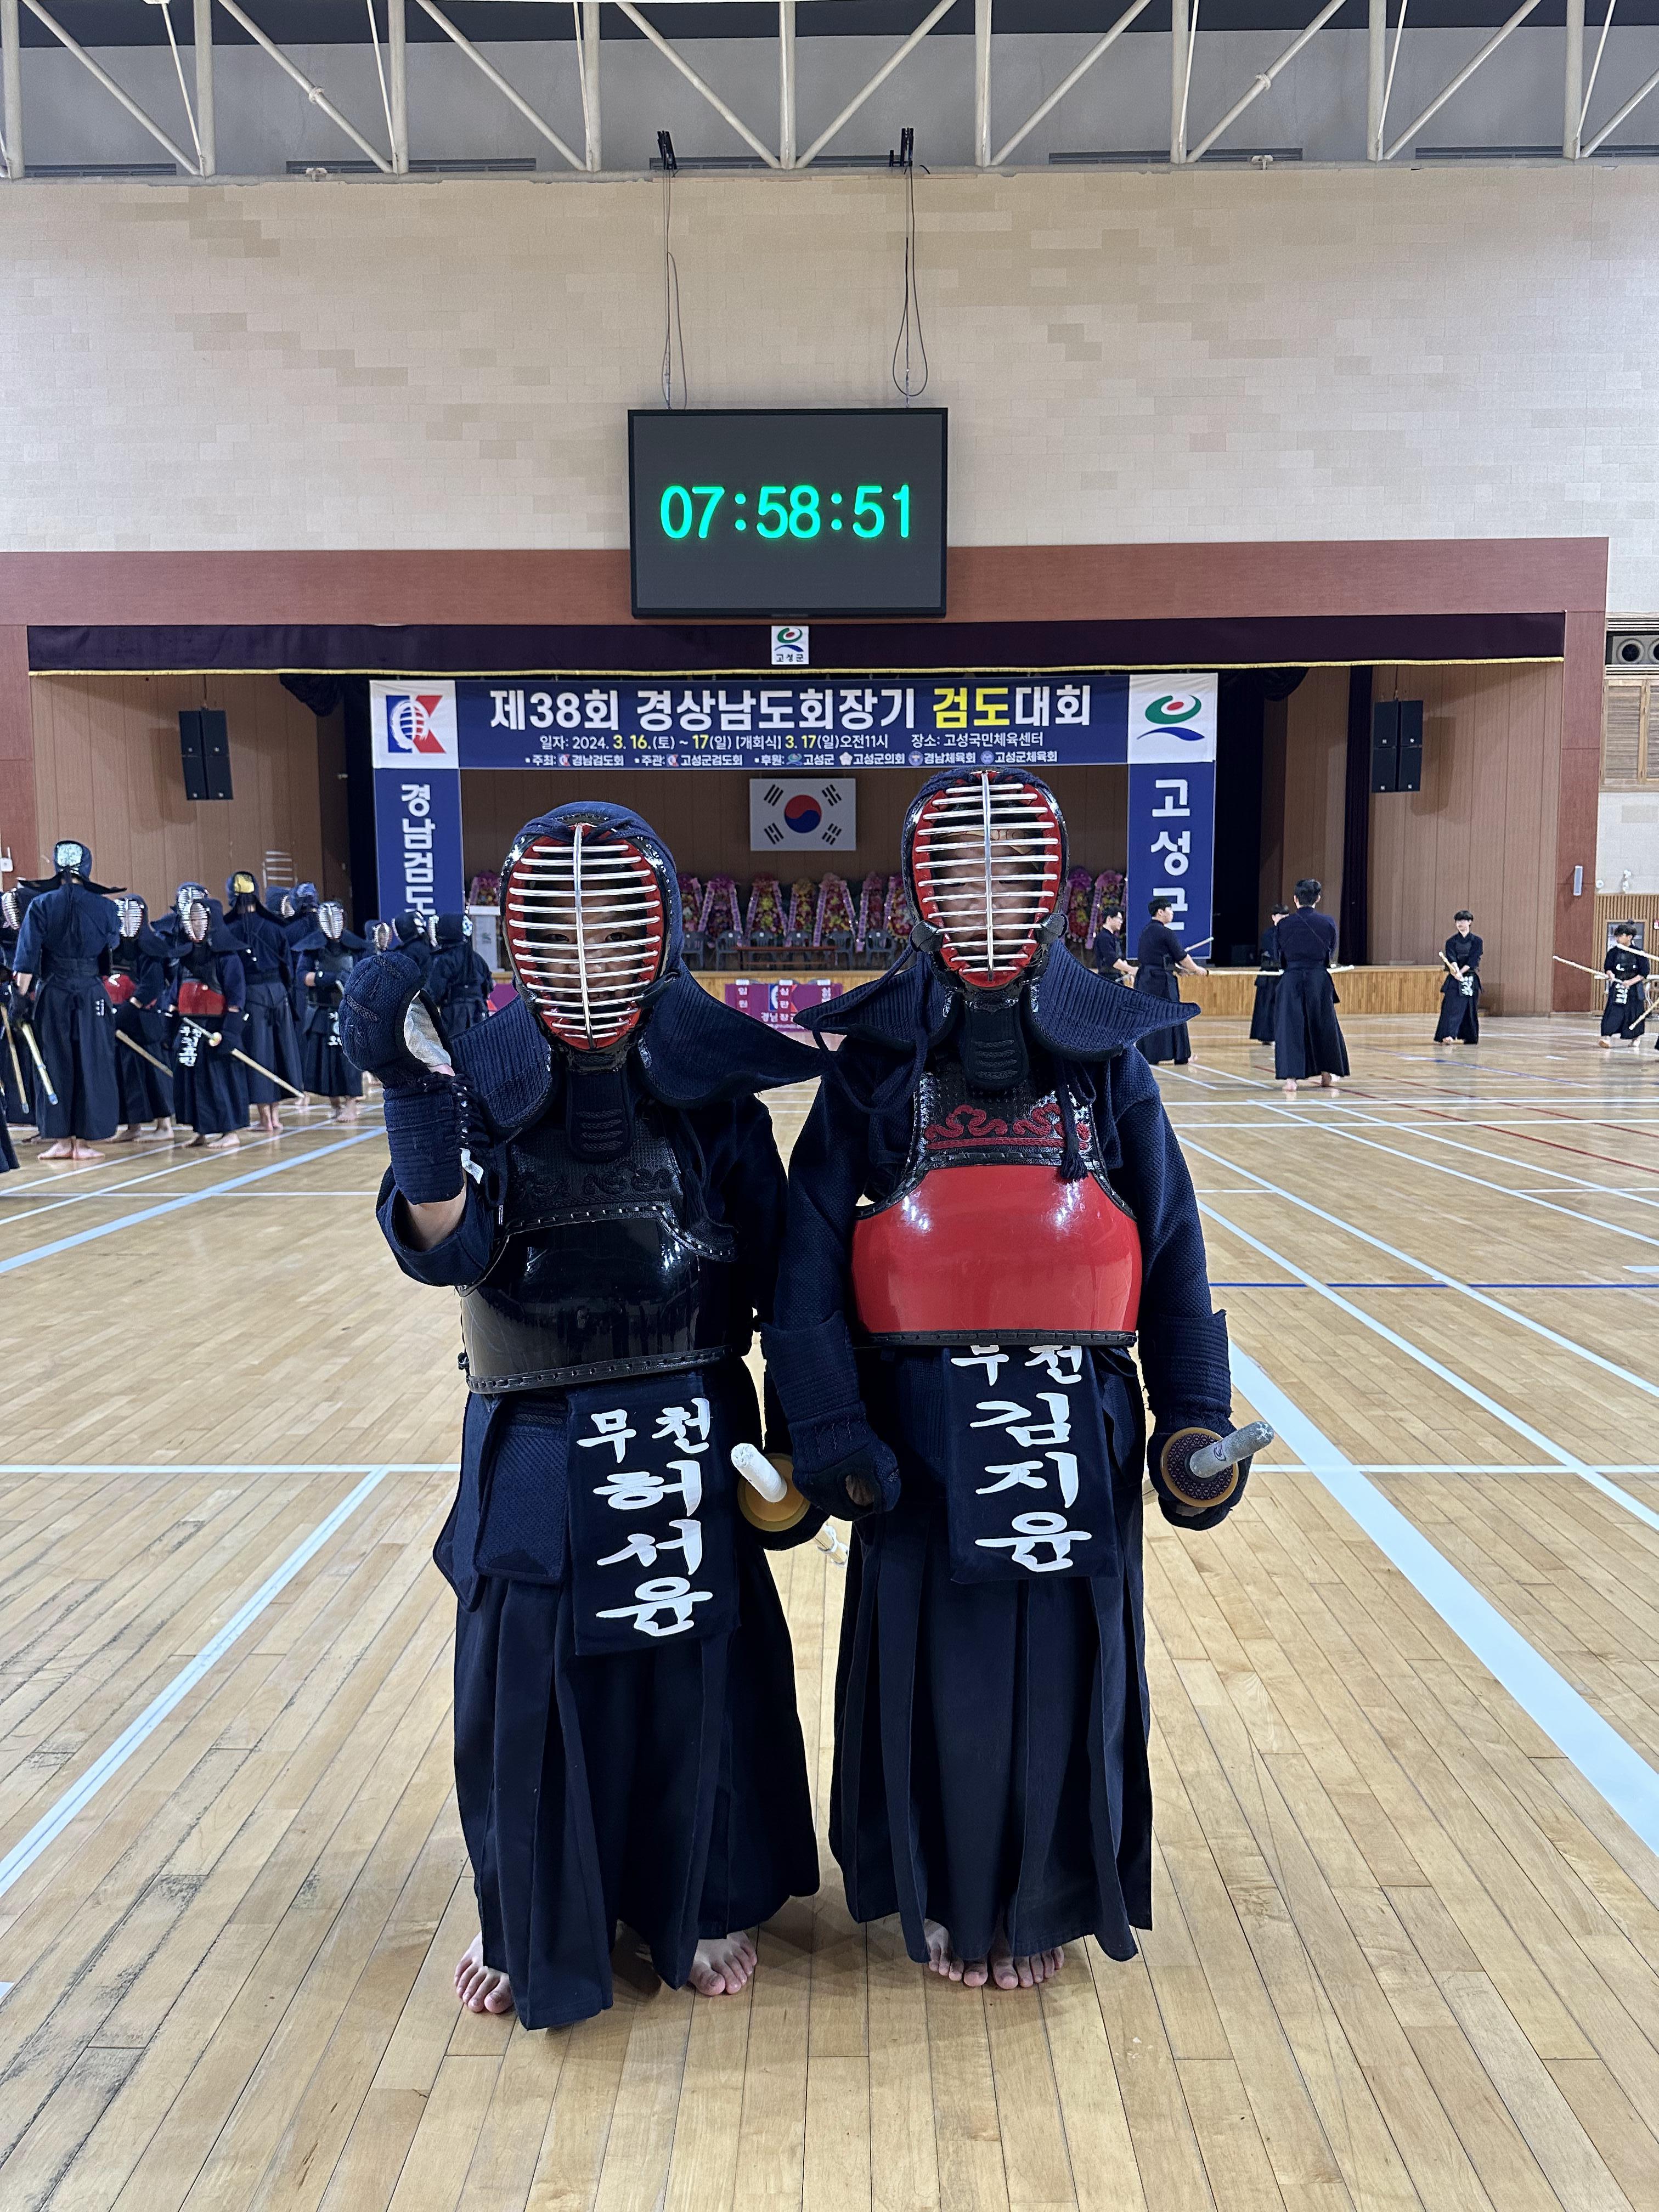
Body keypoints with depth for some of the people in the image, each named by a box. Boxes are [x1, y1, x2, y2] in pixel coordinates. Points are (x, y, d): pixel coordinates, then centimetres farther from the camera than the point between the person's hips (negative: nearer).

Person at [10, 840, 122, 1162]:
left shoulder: (41, 904, -2)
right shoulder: (104, 907, -2)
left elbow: (26, 958, -6)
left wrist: (19, 998, -2)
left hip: (53, 993, 1)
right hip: (92, 993, 0)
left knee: (54, 1064, 10)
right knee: (91, 1064, 6)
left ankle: (60, 1139, 12)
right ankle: (84, 1141, 6)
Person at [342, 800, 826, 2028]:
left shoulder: (713, 1086, -5)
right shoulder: (487, 1083, -6)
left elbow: (778, 1272, 0)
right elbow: (443, 1249, -19)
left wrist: (792, 1436, 1)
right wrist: (408, 1093, -33)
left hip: (690, 1436, 0)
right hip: (534, 1449, 0)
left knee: (697, 1674, 12)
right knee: (529, 1683, 10)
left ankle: (708, 1905, 38)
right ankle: (533, 1922, 36)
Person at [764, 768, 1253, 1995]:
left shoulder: (1106, 1051, 1)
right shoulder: (875, 1055, -3)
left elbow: (1173, 1244, 3)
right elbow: (812, 1257, -6)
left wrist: (1195, 1415, 1)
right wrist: (830, 1429, -12)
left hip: (1076, 1419, 1)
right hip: (921, 1420, -1)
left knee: (1064, 1662, 12)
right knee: (934, 1663, 11)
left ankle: (1044, 1900, 37)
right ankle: (943, 1896, 37)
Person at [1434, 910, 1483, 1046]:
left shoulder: (1477, 942, 3)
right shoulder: (1451, 941, 5)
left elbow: (1473, 960, -8)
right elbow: (1451, 958, -11)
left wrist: (1461, 972, -21)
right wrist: (1456, 971, -29)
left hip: (1470, 979, 1)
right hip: (1454, 979, -1)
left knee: (1469, 1008, 5)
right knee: (1451, 1006, -14)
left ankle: (1467, 1037, 17)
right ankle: (1448, 1035, -23)